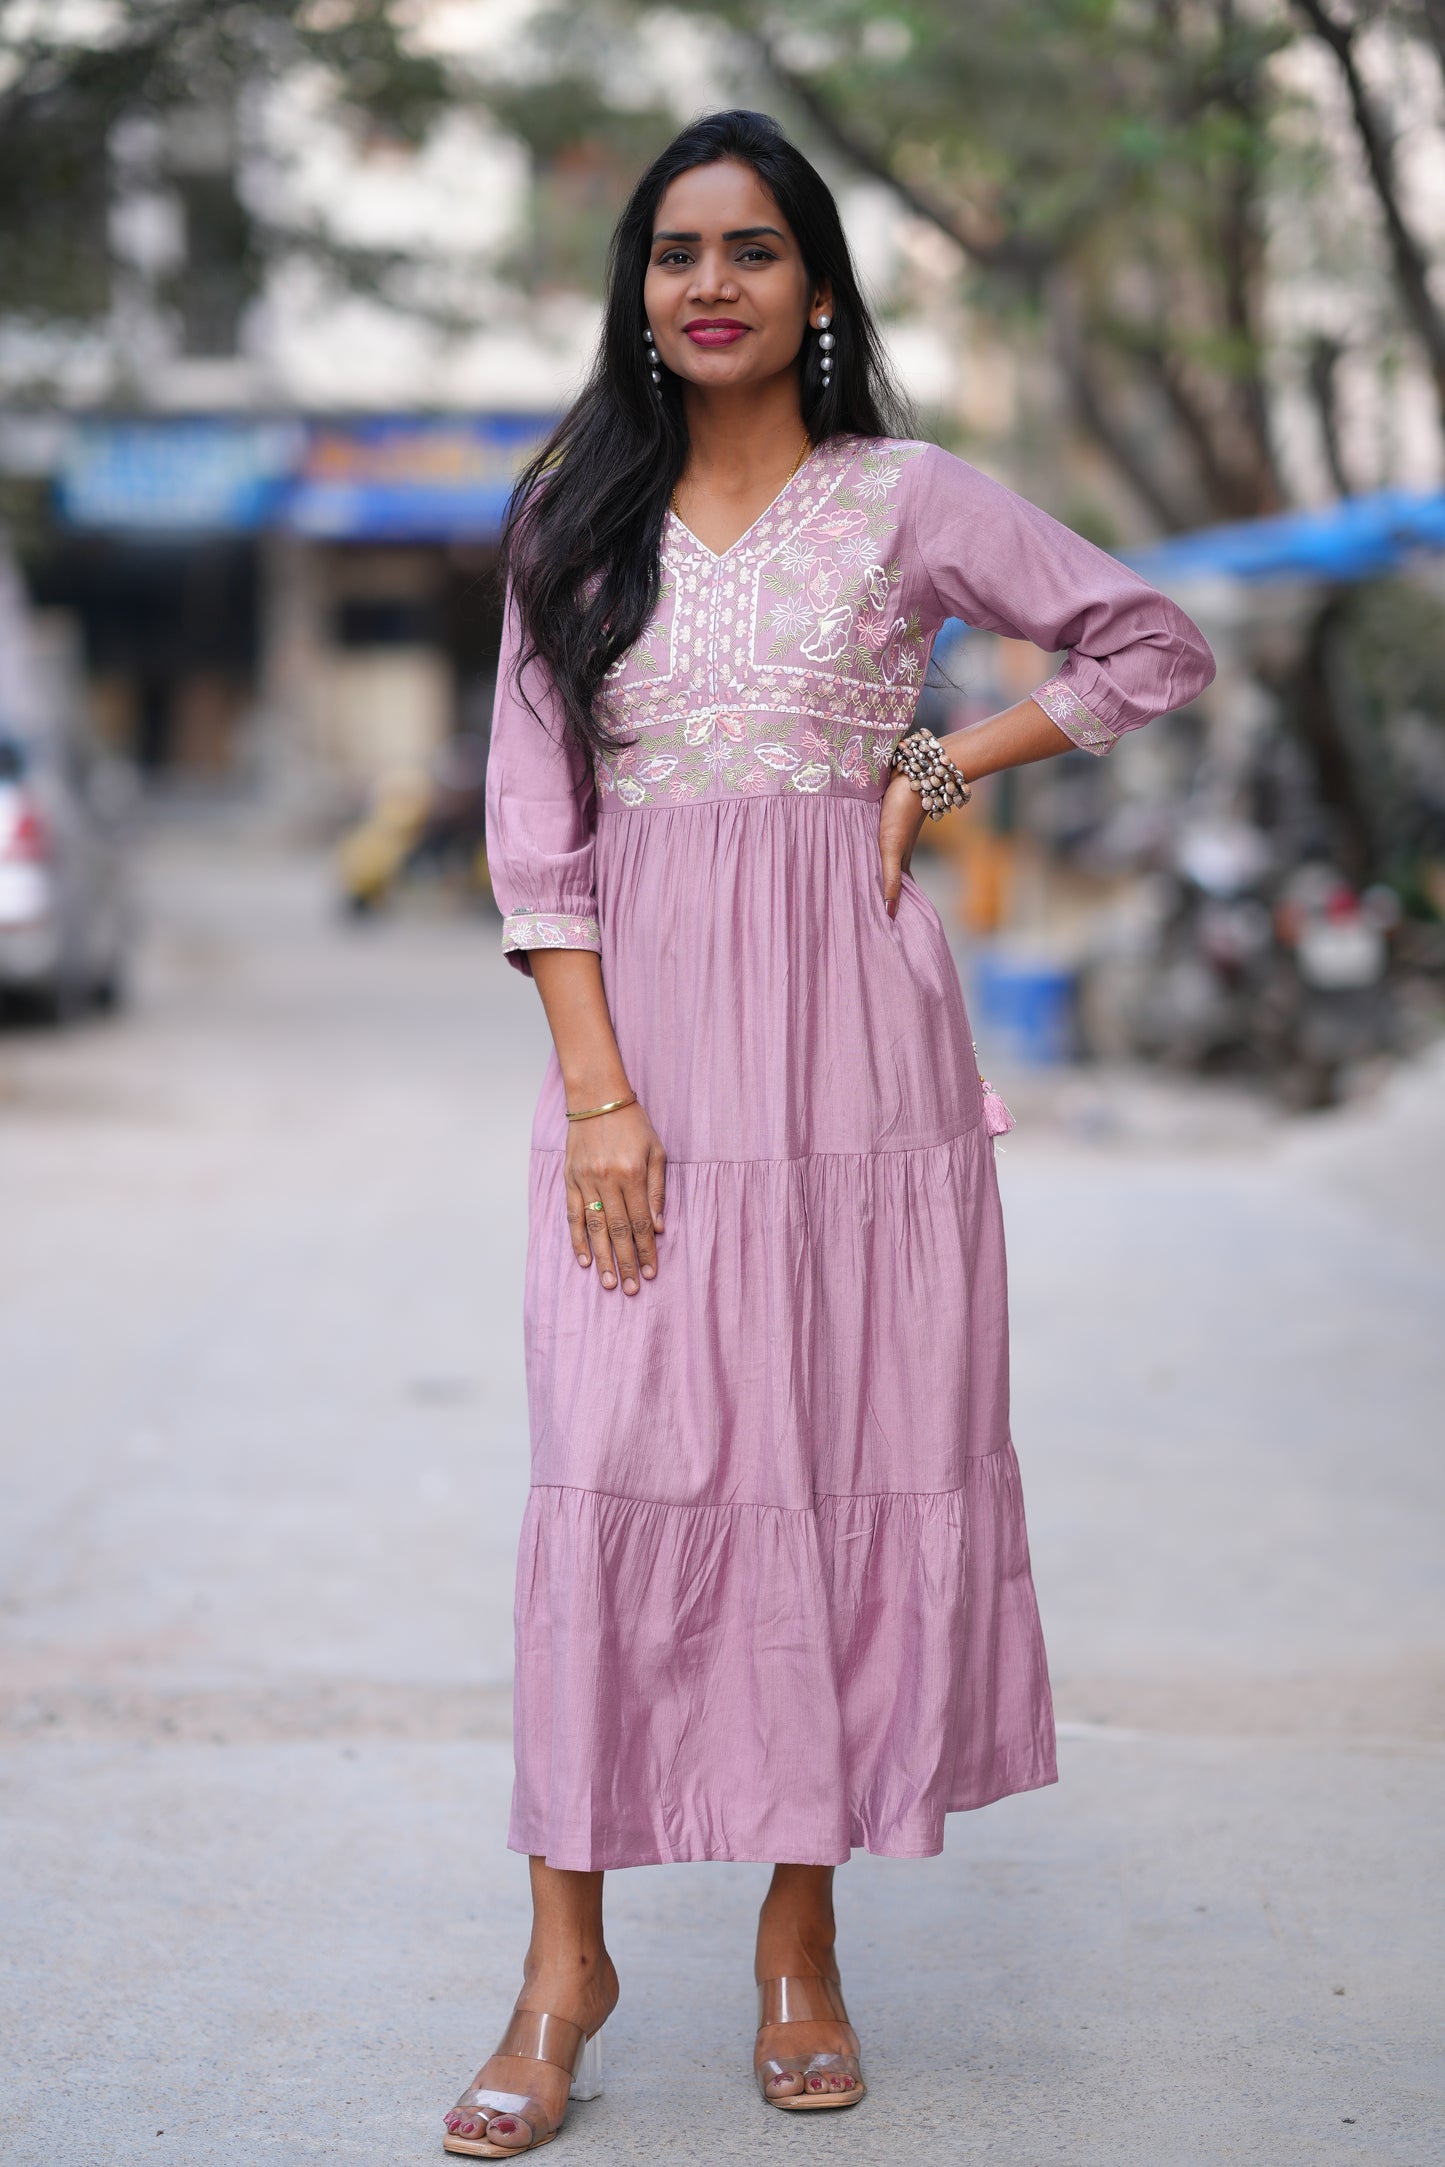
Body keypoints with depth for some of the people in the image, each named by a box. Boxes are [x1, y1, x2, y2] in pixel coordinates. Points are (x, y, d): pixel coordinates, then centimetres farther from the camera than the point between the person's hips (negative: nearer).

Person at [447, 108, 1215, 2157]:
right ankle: (566, 1961, 2)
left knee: (854, 1458, 0)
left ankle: (803, 1941, 12)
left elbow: (1155, 643, 9)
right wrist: (597, 1089, -7)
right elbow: (533, 817, 3)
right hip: (636, 1025, 1)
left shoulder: (908, 500, 5)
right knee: (614, 1464, -5)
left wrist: (940, 765, 0)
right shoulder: (576, 515, 9)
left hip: (848, 1025, -1)